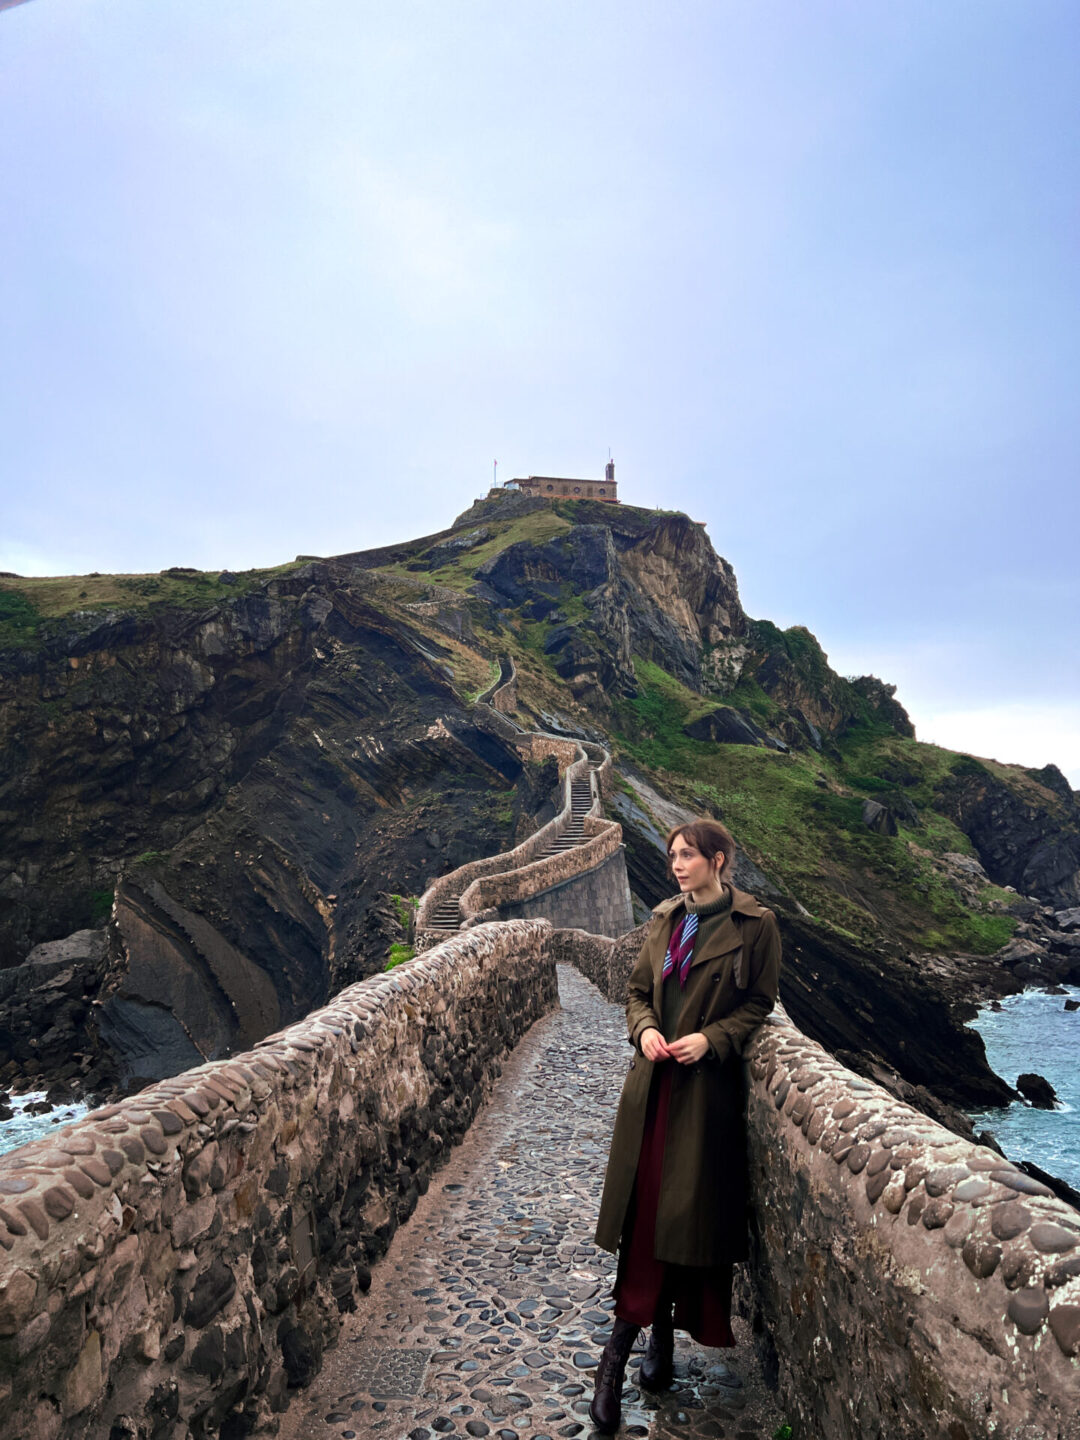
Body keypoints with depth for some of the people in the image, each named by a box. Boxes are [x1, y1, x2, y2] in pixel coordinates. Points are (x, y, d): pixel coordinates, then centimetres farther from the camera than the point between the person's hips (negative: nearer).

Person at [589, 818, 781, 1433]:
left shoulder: (754, 925, -6)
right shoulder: (665, 919, 9)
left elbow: (759, 1002, -3)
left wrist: (711, 1038, -15)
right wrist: (645, 1028, -6)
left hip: (708, 1086, -4)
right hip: (653, 1081, 4)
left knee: (687, 1211, 3)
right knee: (643, 1206, 3)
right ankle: (657, 1342, 15)